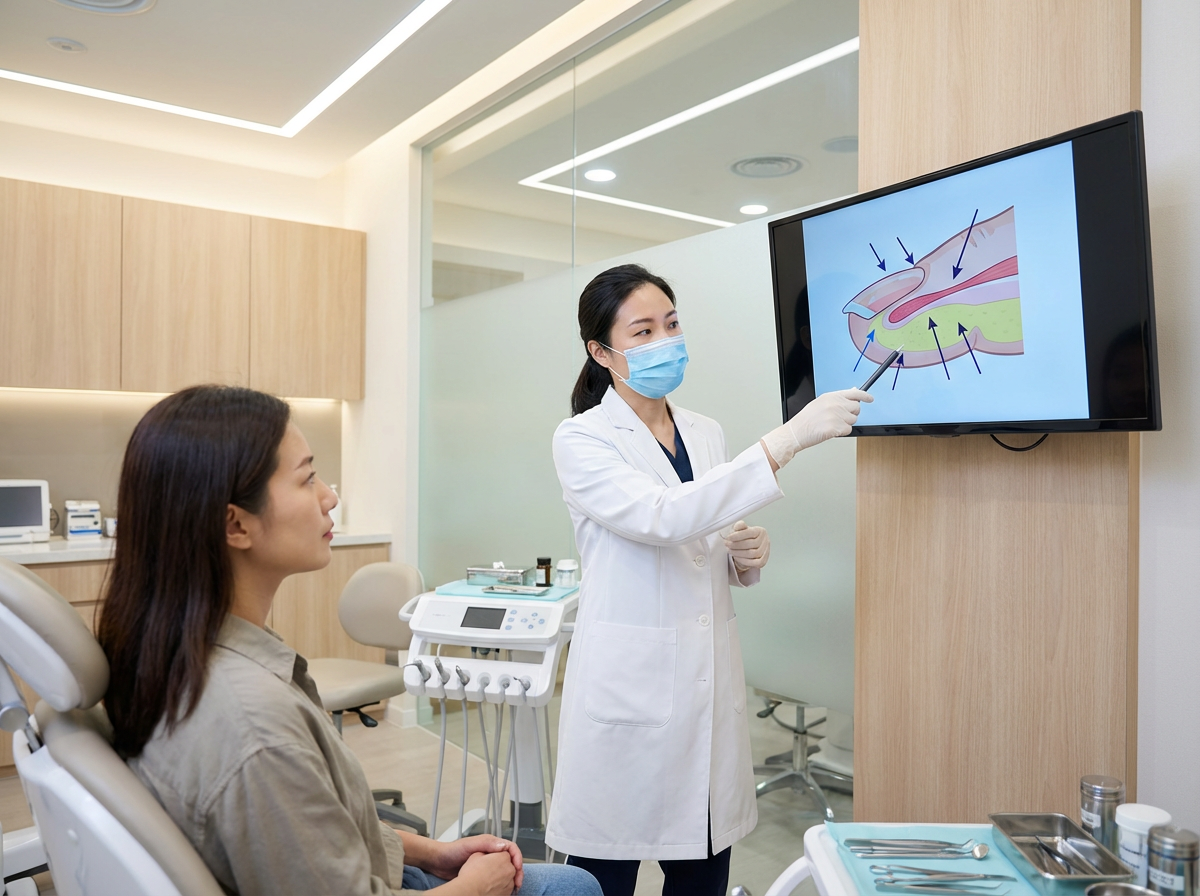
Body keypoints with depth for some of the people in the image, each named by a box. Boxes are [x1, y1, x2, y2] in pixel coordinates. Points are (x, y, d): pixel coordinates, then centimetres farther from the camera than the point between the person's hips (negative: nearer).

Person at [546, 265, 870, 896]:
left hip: (710, 680, 5)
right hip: (629, 685, -5)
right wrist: (788, 438, -30)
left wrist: (747, 556, -5)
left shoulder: (705, 434, 8)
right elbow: (663, 517, -27)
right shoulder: (581, 439, -9)